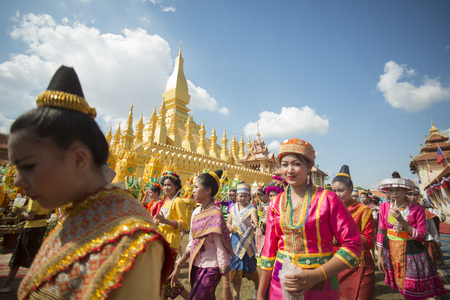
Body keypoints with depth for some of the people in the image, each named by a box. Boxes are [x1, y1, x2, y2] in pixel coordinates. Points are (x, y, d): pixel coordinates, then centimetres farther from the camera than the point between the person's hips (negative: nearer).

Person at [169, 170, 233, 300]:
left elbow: (222, 251, -19)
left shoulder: (215, 214, -20)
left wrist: (226, 286, -16)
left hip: (210, 270, -7)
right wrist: (178, 267, 13)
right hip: (195, 267, 7)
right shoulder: (196, 212, 2)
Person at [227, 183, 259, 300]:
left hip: (247, 240, -3)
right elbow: (228, 222, 9)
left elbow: (254, 219, -30)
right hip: (235, 240, 3)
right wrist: (230, 227, -14)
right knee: (236, 269, 6)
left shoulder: (251, 208, -10)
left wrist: (254, 223, -54)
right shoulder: (233, 208, 3)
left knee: (251, 268, 8)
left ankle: (257, 289, 37)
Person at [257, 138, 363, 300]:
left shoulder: (327, 199, -12)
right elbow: (269, 249, 3)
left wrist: (316, 276, -20)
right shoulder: (276, 203, -1)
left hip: (319, 285, -3)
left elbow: (353, 245, -11)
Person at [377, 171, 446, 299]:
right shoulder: (384, 206, -2)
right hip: (390, 250, 2)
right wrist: (379, 256, 1)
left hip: (411, 252, -2)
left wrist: (402, 221, -24)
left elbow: (421, 237, -10)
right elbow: (381, 231, 1)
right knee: (401, 287, 13)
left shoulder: (417, 209, -9)